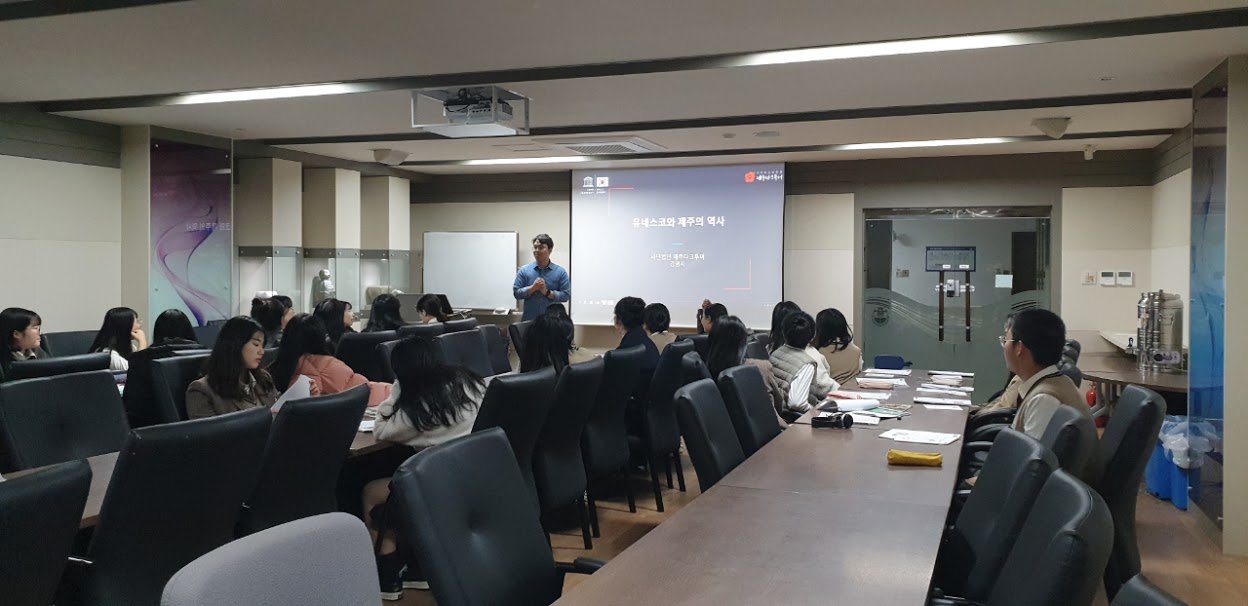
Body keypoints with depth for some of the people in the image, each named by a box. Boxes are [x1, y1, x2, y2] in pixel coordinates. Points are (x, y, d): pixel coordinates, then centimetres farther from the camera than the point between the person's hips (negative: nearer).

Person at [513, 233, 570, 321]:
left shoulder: (560, 272, 2)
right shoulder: (524, 271, 5)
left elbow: (566, 295, -4)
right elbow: (516, 293, -1)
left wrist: (547, 292, -14)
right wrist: (532, 288, -14)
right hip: (529, 320, 1)